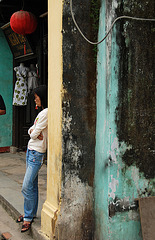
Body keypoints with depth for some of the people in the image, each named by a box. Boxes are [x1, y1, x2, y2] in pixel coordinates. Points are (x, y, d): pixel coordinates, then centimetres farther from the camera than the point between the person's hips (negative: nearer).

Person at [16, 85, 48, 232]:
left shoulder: (47, 112, -17)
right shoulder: (41, 112, 15)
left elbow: (35, 134, -17)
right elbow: (31, 130, 15)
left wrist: (34, 133, 4)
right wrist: (33, 131, -6)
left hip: (37, 153, -10)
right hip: (30, 150, 10)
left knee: (27, 187, -8)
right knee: (32, 185, 15)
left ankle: (28, 218, 3)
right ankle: (31, 213, 24)